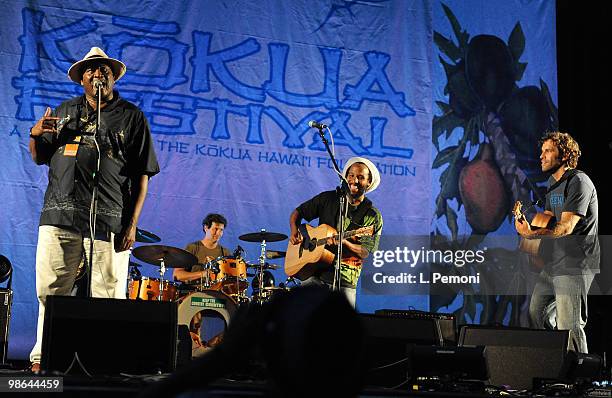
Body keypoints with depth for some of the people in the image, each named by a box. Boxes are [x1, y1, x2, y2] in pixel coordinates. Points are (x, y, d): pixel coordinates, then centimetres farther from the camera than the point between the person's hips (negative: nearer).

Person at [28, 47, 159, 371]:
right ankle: (42, 357, 11)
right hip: (59, 215, 3)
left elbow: (142, 175, 4)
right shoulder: (66, 112, 19)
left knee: (108, 299, -4)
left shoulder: (131, 116, 9)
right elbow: (40, 158, 24)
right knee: (49, 292, 1)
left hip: (108, 220, -3)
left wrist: (132, 223, -5)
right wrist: (36, 135, 0)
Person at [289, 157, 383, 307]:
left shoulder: (372, 216, -1)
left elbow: (365, 252, -8)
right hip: (316, 272, 2)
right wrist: (295, 231, -3)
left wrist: (344, 242, -24)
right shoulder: (328, 199, 7)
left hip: (345, 280, -1)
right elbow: (297, 213, 16)